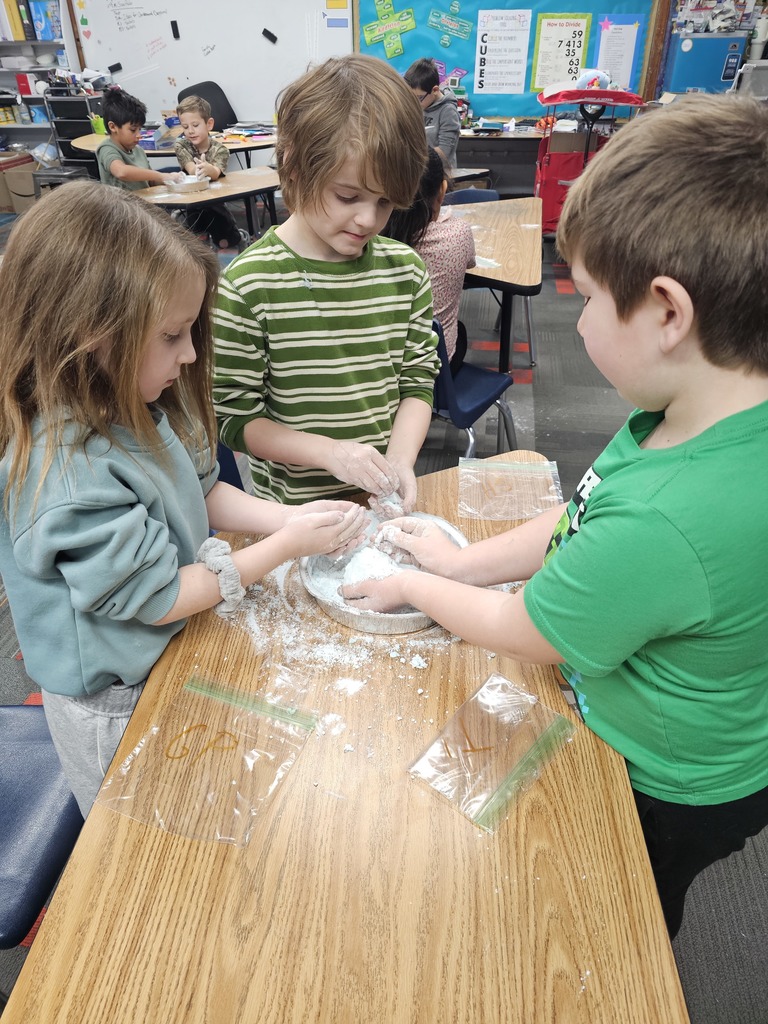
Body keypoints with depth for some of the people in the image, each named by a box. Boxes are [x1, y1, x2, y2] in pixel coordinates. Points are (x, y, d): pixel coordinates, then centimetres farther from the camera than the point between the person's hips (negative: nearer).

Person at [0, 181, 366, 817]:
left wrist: (289, 517, -14)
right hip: (115, 705, -7)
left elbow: (203, 491, 2)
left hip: (172, 654, 7)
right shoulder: (68, 473, -36)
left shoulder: (138, 409, -11)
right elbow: (156, 597, -28)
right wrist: (284, 547, -23)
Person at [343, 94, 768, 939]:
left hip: (666, 793, -7)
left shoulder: (665, 524, -45)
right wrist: (461, 561, -3)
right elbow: (577, 526, -4)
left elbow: (521, 632, -26)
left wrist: (415, 587, -8)